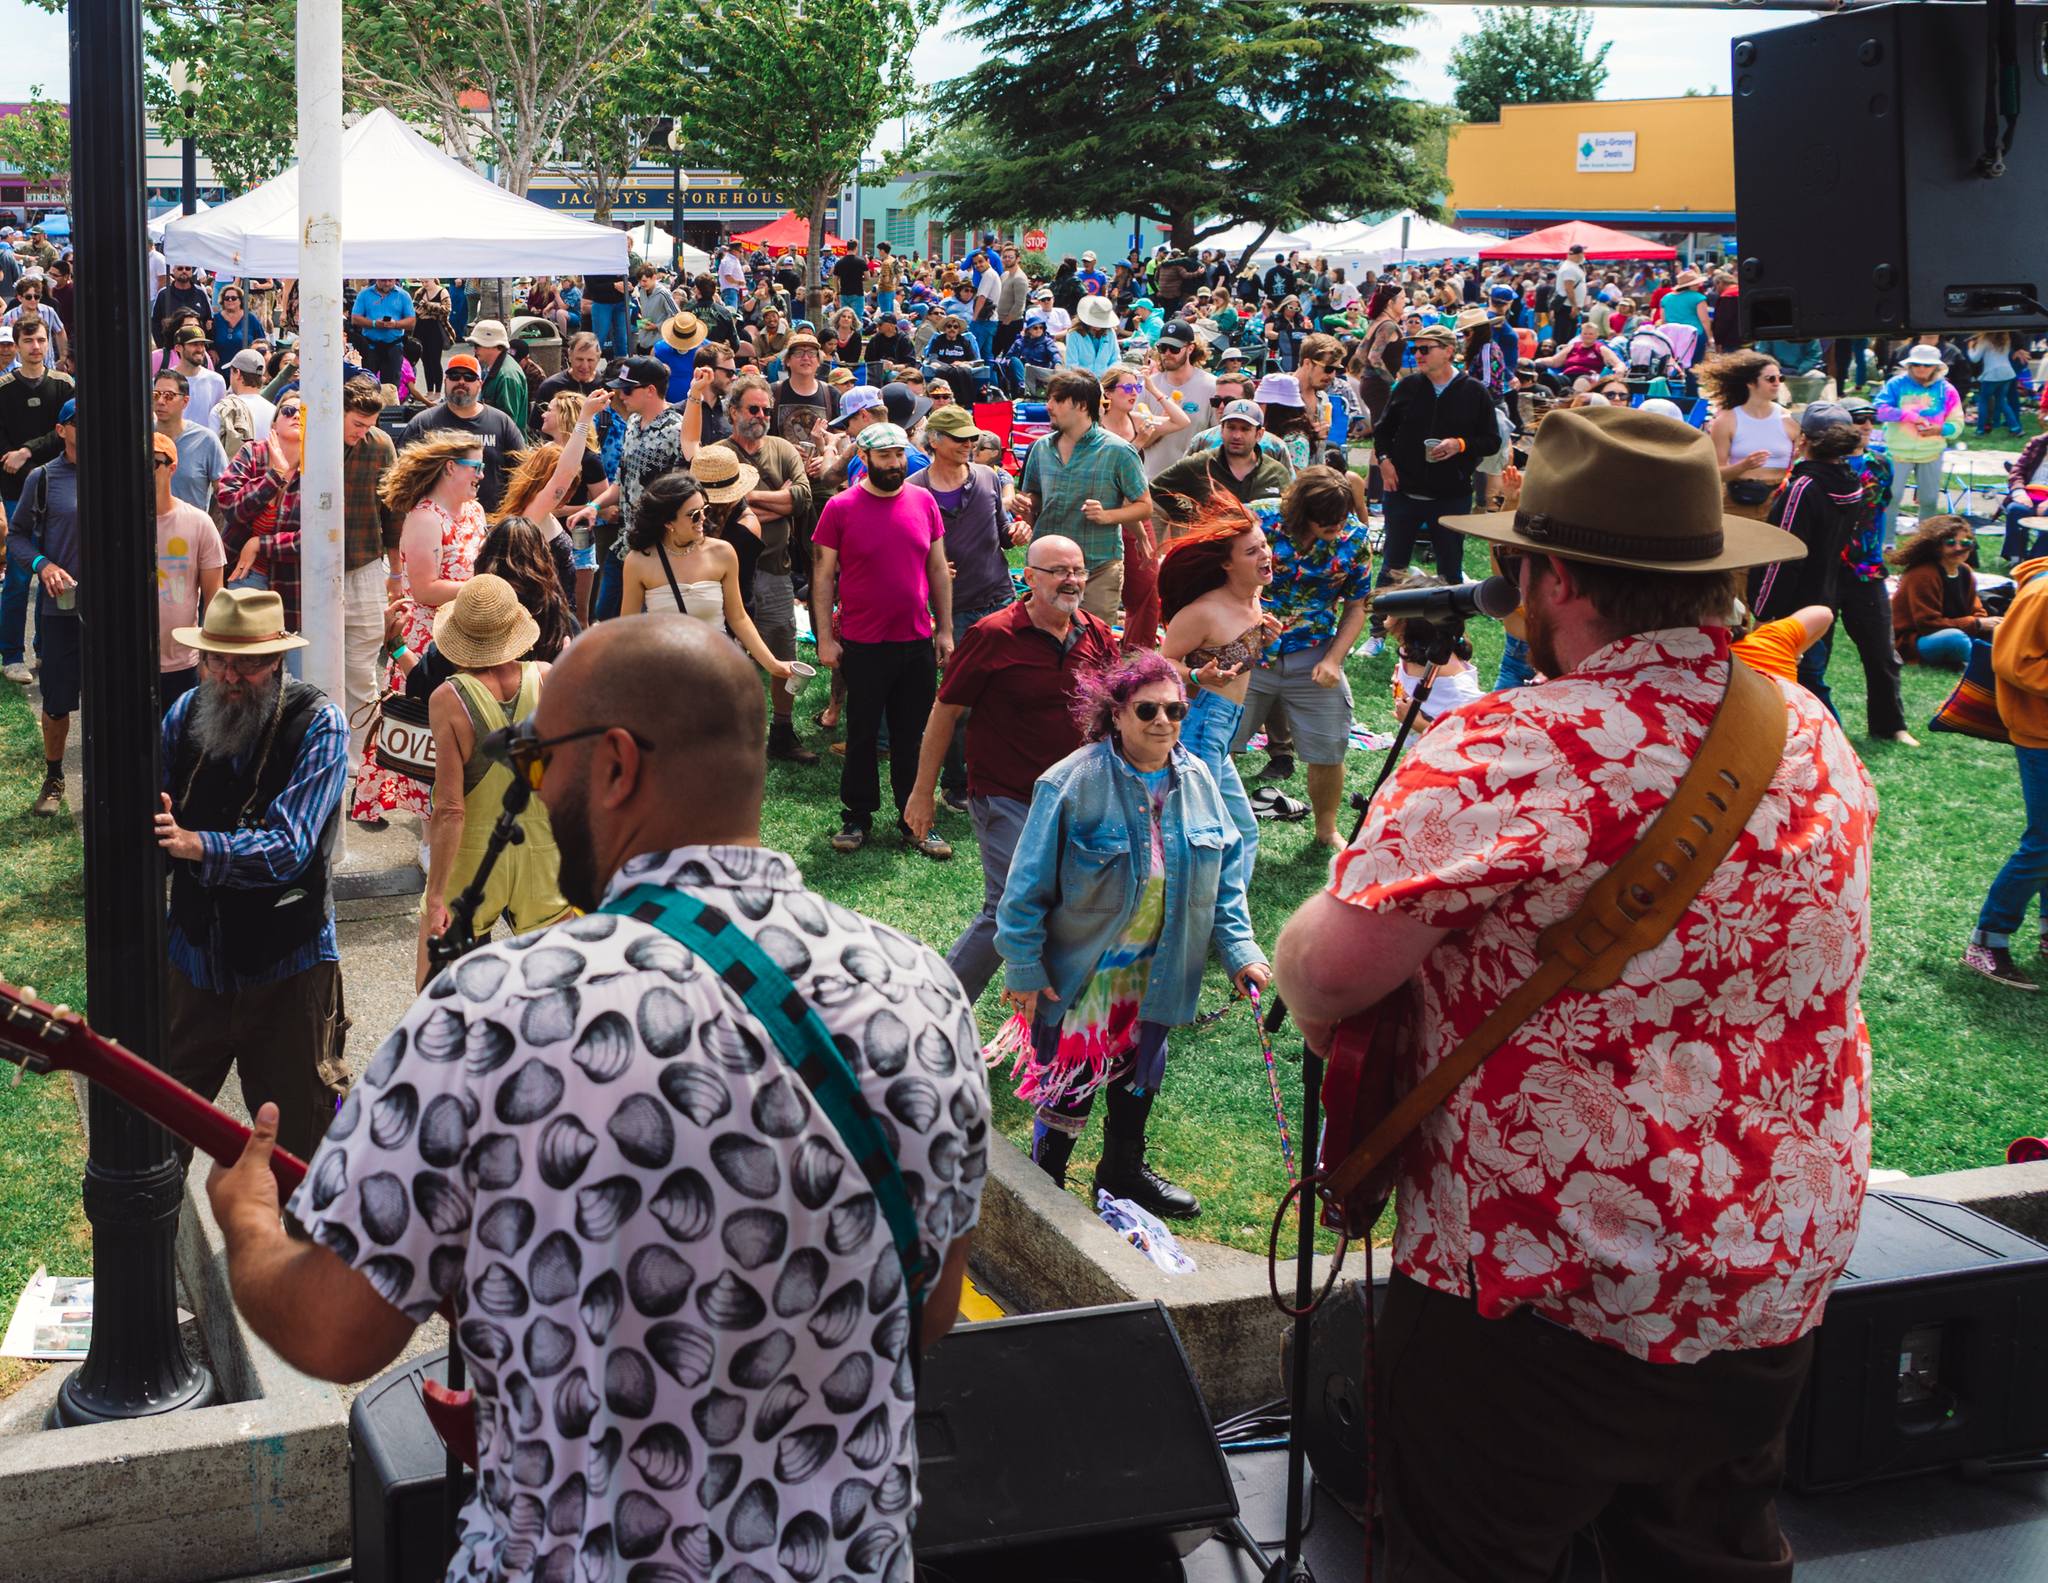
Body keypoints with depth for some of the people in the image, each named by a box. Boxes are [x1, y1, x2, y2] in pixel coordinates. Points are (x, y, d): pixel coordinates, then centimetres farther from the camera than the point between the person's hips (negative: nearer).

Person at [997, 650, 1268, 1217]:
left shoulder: (1196, 780, -3)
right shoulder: (1075, 782, -21)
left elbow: (1225, 873, 4)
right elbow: (1029, 882, -16)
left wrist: (1239, 948, -4)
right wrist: (1024, 968, -15)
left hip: (1156, 972, 6)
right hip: (1082, 971, -6)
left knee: (1140, 1072, 22)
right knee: (1071, 1080, 3)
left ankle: (1124, 1170, 44)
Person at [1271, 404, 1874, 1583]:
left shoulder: (1511, 754, -22)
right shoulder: (1819, 737, 2)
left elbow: (1332, 964, -25)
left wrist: (1322, 1011, -4)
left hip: (1549, 1286, -7)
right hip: (1785, 1275, 7)